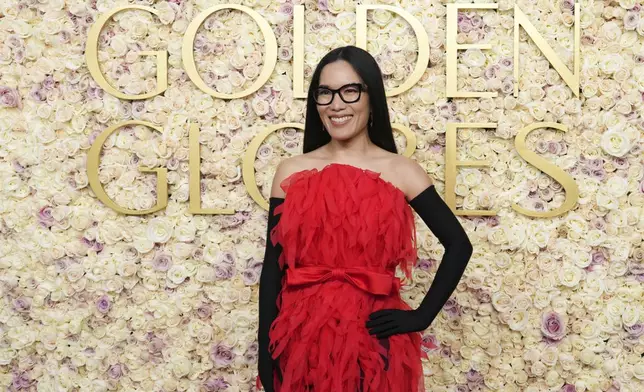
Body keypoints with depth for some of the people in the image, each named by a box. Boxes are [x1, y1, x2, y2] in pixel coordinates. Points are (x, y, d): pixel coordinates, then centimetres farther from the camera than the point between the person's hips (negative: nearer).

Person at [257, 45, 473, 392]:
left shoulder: (402, 172, -1)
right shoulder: (291, 172, 2)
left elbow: (458, 246, 2)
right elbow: (273, 267, 2)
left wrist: (422, 316, -3)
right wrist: (266, 353, 0)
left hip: (374, 339, -1)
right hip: (302, 338, 1)